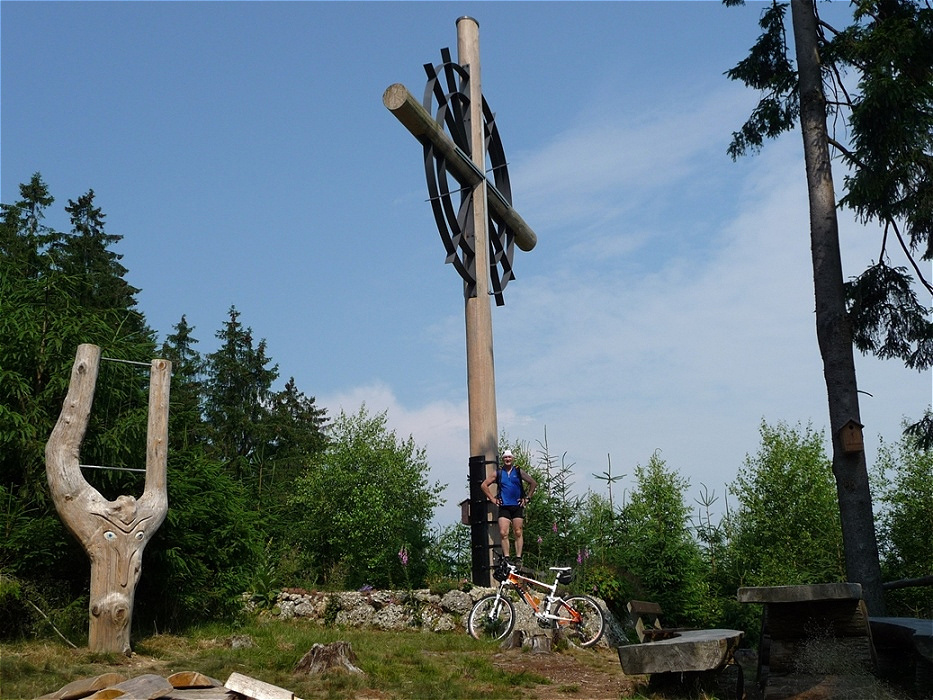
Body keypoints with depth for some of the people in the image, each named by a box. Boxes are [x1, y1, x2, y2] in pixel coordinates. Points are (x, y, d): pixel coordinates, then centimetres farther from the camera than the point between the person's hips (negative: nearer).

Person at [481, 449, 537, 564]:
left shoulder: (519, 472, 7)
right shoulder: (498, 473, 8)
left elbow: (533, 483, 11)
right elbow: (484, 485, 12)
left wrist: (527, 498, 6)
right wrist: (492, 499, 6)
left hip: (517, 506, 0)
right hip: (504, 507, 0)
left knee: (518, 533, -2)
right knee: (503, 533, -9)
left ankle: (518, 558, 0)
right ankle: (506, 558, -4)